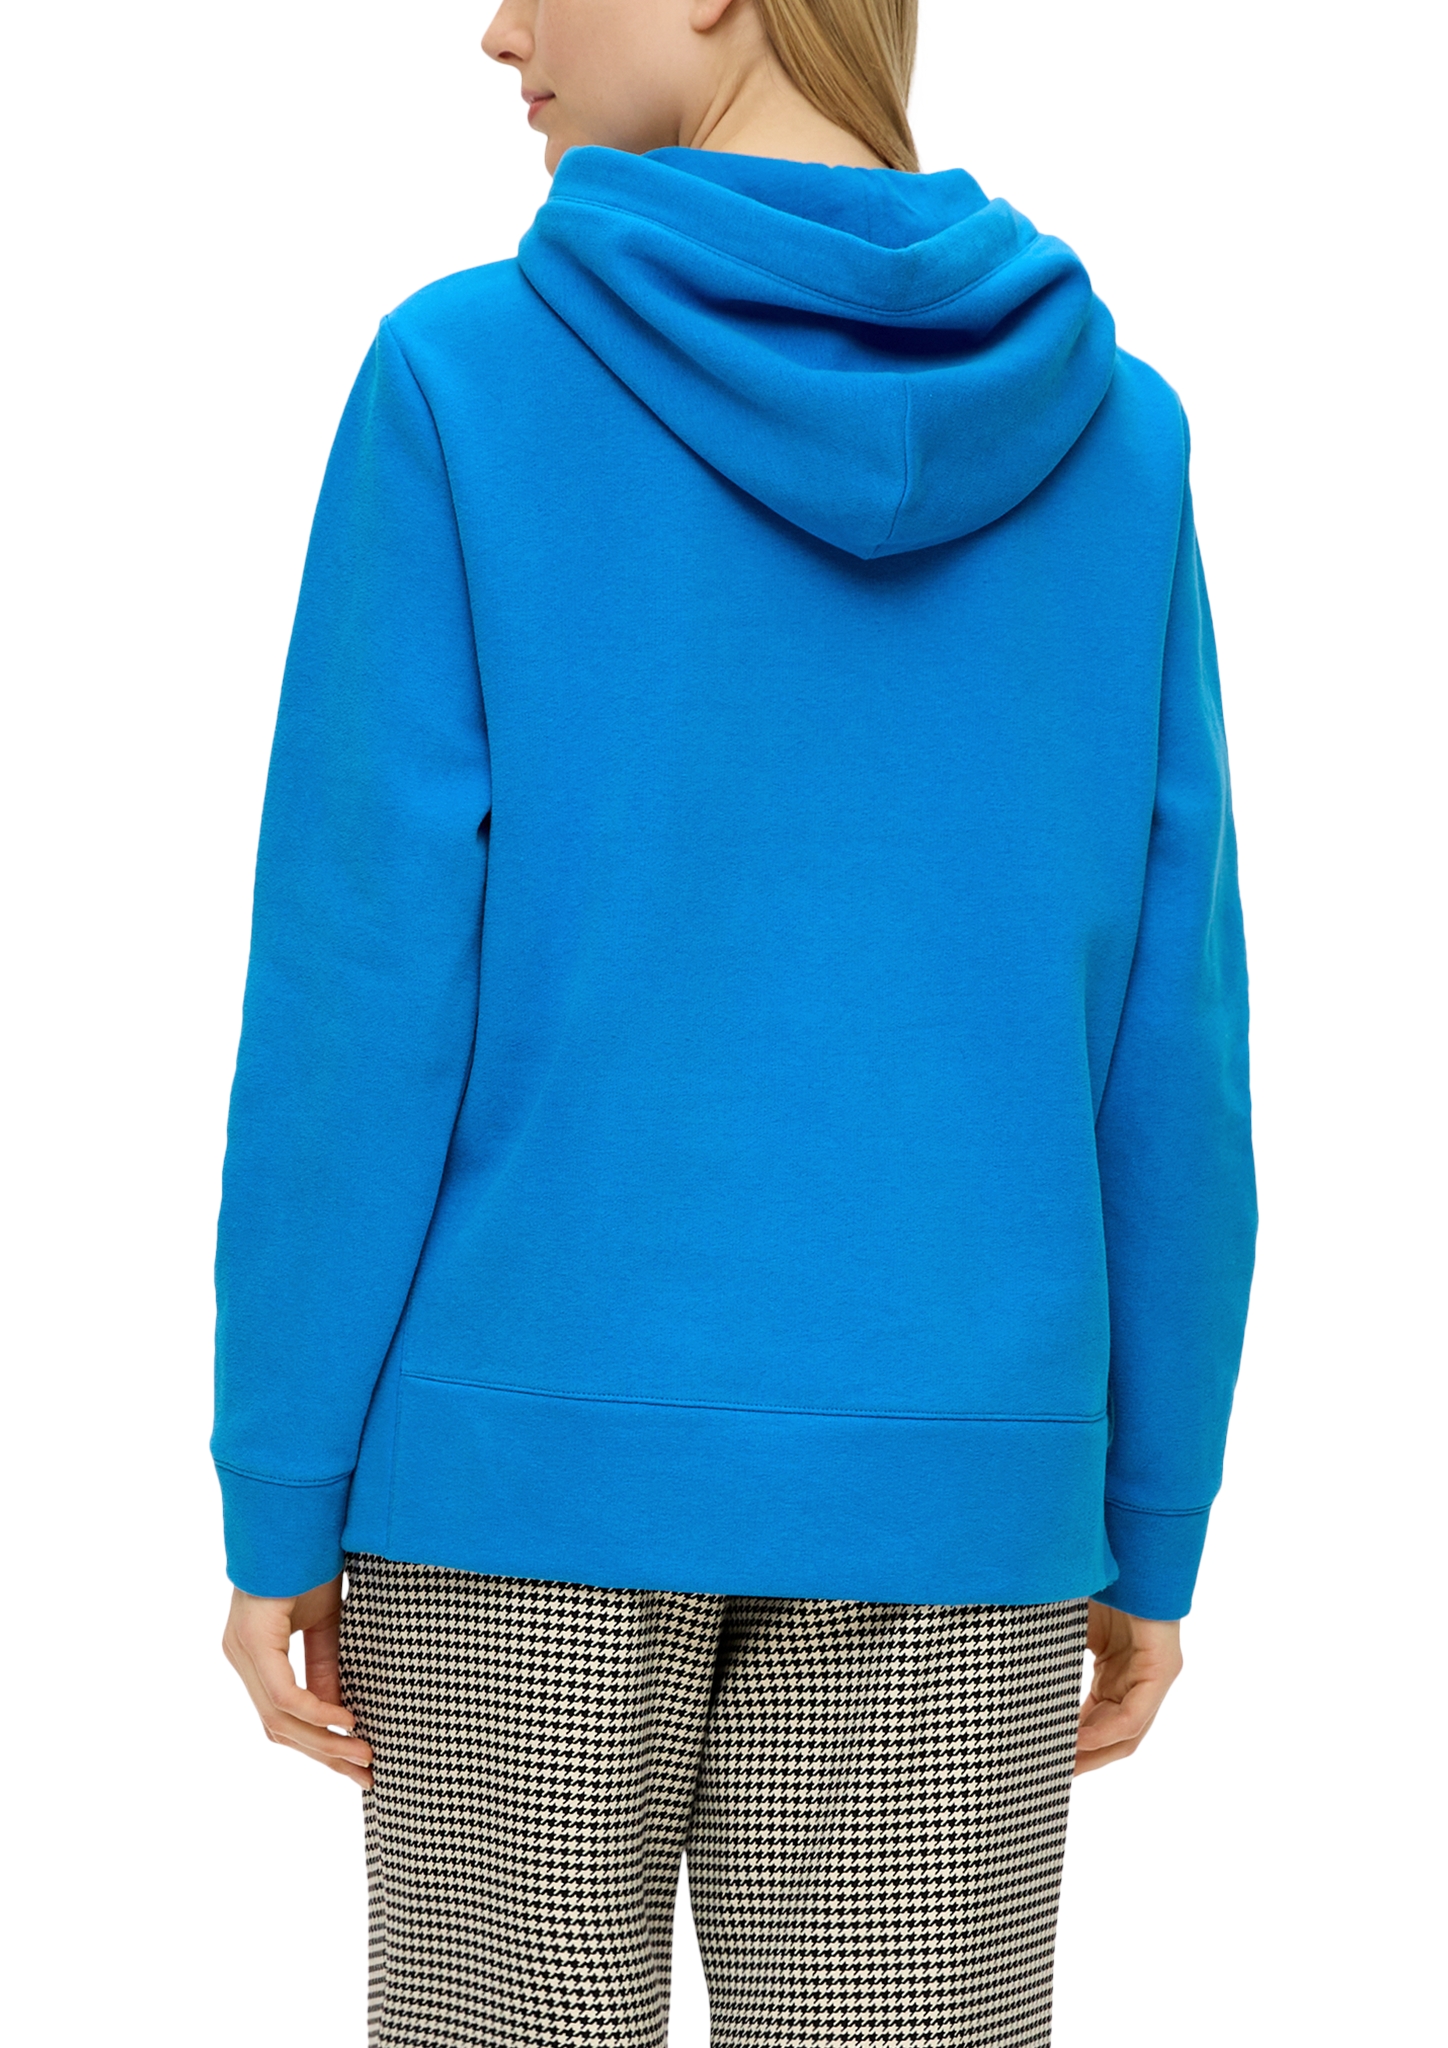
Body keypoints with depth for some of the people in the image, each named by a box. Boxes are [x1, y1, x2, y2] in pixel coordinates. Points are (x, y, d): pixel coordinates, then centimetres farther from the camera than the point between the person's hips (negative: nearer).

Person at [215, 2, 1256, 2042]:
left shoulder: (464, 381, -8)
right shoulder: (1109, 437, 1)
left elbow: (365, 978, -10)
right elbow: (1169, 1037, 1)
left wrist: (276, 1495, -3)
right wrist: (1151, 1528, 9)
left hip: (533, 1453, -2)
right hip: (941, 1489, 2)